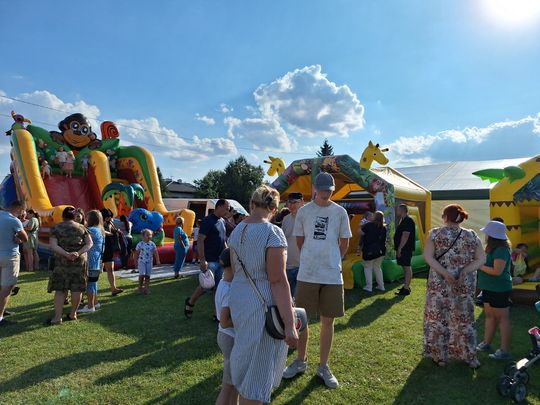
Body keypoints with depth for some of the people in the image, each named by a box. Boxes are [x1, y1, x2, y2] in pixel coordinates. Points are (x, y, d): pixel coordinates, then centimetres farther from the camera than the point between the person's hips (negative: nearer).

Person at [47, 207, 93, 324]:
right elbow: (89, 243, -2)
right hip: (79, 262, 1)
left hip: (62, 262, -1)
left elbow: (53, 246, -11)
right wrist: (78, 253, -13)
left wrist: (66, 254, -18)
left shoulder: (56, 228, 1)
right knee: (77, 288, 8)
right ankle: (73, 314, 18)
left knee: (60, 289, 4)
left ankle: (58, 317, 2)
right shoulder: (81, 228, 5)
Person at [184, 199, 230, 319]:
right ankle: (190, 302, 23)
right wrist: (202, 260, -21)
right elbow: (200, 240, -16)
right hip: (210, 261, -7)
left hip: (221, 260, 7)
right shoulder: (208, 221, -12)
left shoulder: (223, 222, 12)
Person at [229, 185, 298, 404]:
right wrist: (289, 324, -19)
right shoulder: (273, 233, -18)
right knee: (257, 371, 9)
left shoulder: (237, 231, 4)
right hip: (262, 306, -7)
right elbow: (278, 281, -22)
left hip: (238, 299, 7)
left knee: (247, 362, 29)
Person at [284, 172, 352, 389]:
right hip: (307, 274, 0)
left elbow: (344, 243, 10)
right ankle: (300, 361, 30)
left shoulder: (340, 212, 1)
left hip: (332, 275, 0)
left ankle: (323, 366, 25)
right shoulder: (304, 211, 2)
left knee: (328, 321, 9)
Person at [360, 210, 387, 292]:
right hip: (380, 250, 5)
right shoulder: (384, 227, 5)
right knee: (377, 267, 18)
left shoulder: (369, 225, -13)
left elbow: (361, 233, -10)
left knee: (368, 267, 6)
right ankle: (381, 286, 20)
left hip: (369, 250, -5)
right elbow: (383, 239, 13)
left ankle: (369, 287, 3)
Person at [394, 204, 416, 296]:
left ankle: (406, 289, -5)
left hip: (405, 249, -10)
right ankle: (406, 286, 23)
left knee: (407, 267, -7)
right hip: (402, 249, 10)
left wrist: (399, 248, -21)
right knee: (405, 267, 15)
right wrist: (398, 249, 19)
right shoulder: (403, 220, 17)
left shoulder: (408, 221, -16)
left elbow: (405, 236, -22)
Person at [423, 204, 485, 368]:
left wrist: (444, 273, -16)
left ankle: (439, 356, 21)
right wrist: (464, 272, -10)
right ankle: (470, 357, 27)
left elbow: (428, 257, -15)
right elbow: (481, 259, -3)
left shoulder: (435, 233, -8)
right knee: (464, 320, 16)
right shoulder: (471, 235, -1)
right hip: (464, 285, 2)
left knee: (438, 318, 11)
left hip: (439, 284, -2)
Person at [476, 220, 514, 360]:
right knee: (489, 316, 17)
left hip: (499, 290, -10)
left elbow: (497, 271, -25)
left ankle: (505, 351, 8)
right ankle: (486, 344, 28)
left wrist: (480, 266, -16)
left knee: (502, 319, -1)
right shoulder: (492, 248, 9)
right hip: (489, 288, 10)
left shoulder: (501, 250, -20)